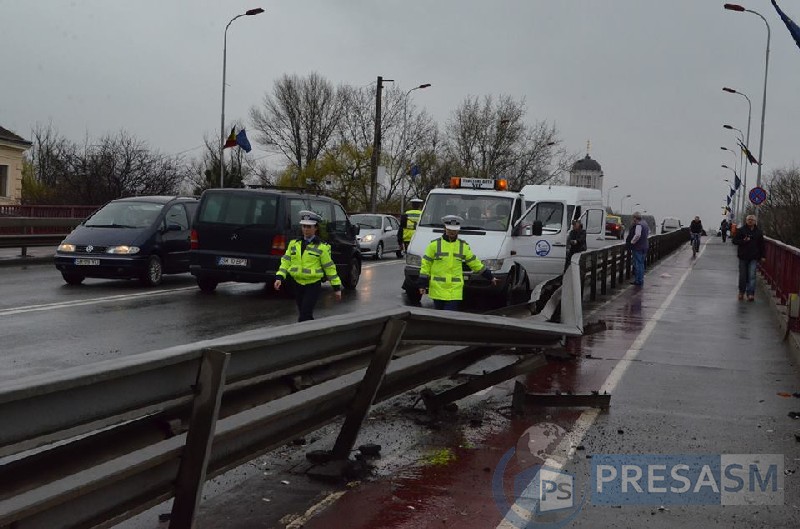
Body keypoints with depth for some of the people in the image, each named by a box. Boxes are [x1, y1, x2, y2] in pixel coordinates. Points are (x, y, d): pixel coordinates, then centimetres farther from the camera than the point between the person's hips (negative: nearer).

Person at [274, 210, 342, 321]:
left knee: (304, 317, -14)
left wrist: (337, 287, 0)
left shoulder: (321, 247, -4)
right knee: (304, 315, 14)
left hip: (313, 285, -5)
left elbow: (329, 267, -1)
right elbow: (285, 261, 7)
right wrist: (279, 277, -7)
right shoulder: (294, 244, 8)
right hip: (298, 284, 5)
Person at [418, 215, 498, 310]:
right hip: (437, 288, -1)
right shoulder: (434, 244, 2)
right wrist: (422, 284, -1)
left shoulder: (463, 246, 10)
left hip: (455, 290, 1)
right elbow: (426, 264, 4)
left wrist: (490, 277, 20)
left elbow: (474, 263, 18)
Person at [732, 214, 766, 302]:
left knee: (752, 276, -7)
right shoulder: (741, 230, 1)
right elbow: (735, 241, 0)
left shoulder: (758, 231, 7)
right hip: (743, 256, 0)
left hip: (754, 257, 0)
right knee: (743, 276, 7)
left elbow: (761, 244, 10)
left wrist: (762, 256, 6)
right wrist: (743, 241, -17)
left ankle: (750, 293, -8)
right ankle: (741, 292, 23)